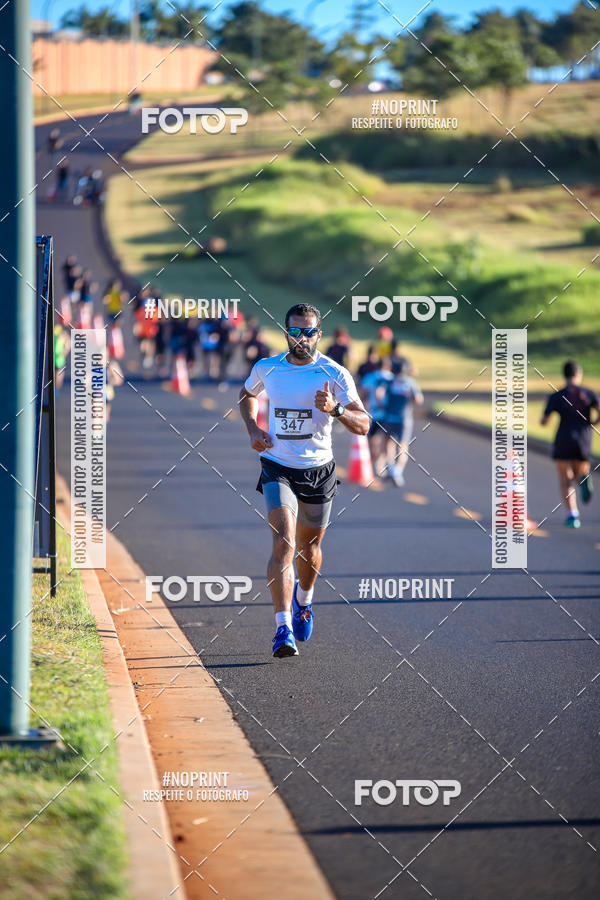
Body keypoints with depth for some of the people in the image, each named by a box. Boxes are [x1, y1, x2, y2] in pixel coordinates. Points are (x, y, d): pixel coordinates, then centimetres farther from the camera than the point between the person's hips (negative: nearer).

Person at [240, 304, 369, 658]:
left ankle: (304, 598, 50)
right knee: (284, 543, -20)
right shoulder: (266, 369, -1)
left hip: (319, 470, 1)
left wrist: (335, 409, -27)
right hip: (278, 469, -1)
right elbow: (247, 395, 22)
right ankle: (284, 629, -25)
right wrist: (253, 429, 4)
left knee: (309, 548, 17)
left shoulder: (335, 375, -8)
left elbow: (363, 425, -8)